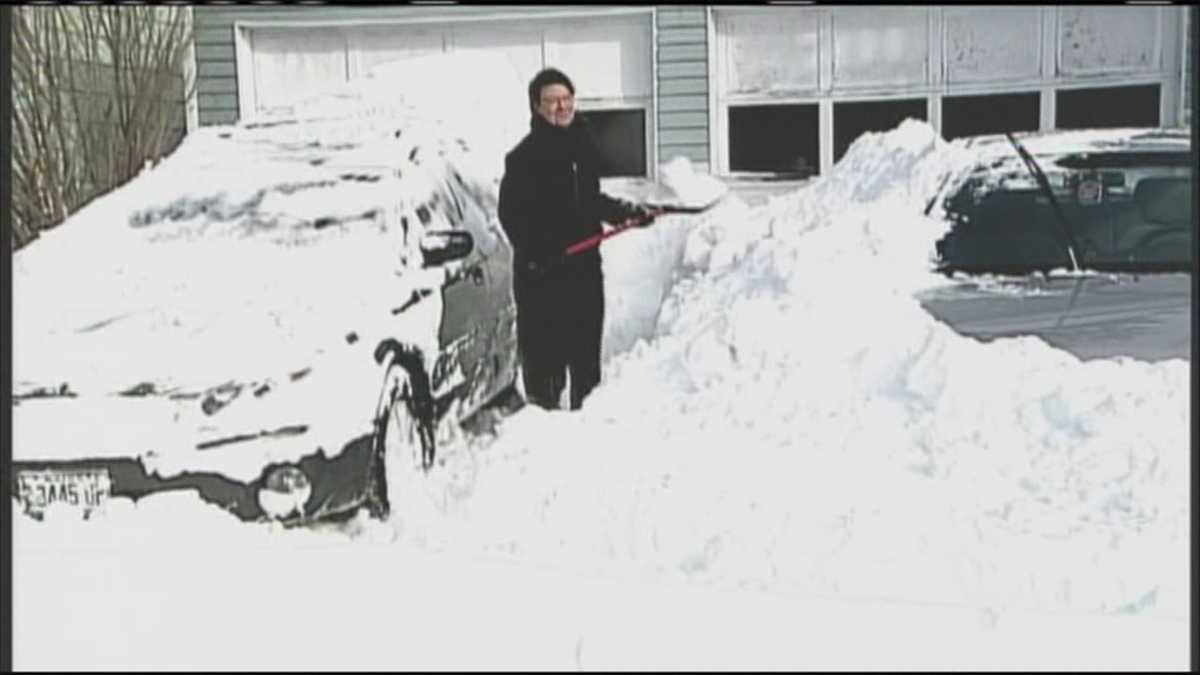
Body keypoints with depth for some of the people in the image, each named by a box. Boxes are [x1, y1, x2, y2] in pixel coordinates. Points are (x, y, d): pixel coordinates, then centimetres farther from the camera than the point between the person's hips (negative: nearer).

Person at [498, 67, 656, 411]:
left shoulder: (584, 144, 13)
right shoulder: (524, 156, -8)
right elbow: (511, 214, -12)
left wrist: (627, 212, 15)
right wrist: (534, 251, -24)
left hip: (585, 264, 6)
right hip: (540, 273, -6)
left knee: (587, 347, 13)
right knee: (543, 351, -4)